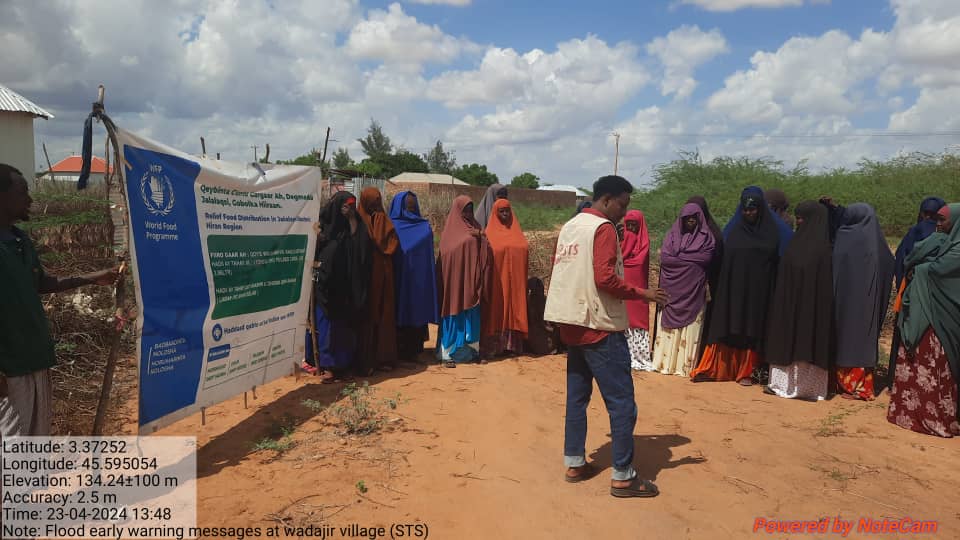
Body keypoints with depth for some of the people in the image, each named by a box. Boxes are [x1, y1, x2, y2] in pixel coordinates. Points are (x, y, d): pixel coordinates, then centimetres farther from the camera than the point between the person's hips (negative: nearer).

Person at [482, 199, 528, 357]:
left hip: (515, 281, 4)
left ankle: (513, 343, 14)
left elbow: (524, 252, 15)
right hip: (498, 280, -4)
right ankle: (494, 345, 2)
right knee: (497, 310, -2)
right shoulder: (491, 232, -1)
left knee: (513, 311, 7)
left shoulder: (517, 231, 12)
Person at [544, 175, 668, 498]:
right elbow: (605, 278, -22)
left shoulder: (570, 227, 13)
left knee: (577, 396, 14)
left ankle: (574, 463, 20)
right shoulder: (603, 228, -12)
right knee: (621, 402, -2)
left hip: (573, 325, 9)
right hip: (599, 327, -9)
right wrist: (642, 294, -12)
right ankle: (623, 477, 3)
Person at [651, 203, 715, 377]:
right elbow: (664, 258, -2)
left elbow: (706, 259, -7)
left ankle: (685, 365, 2)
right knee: (669, 327, 0)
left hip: (694, 290, -1)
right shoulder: (672, 235, 9)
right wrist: (691, 260, -3)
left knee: (690, 328, -2)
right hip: (672, 288, 1)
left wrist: (677, 258, -2)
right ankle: (665, 362, 4)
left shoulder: (706, 237, 7)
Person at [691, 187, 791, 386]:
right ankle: (712, 369, 4)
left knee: (751, 330, 5)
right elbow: (724, 261, 5)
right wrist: (722, 289, 0)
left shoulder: (772, 230, 0)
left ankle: (745, 372, 14)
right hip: (734, 288, 1)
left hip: (758, 290, -1)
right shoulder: (733, 230, 4)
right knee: (726, 328, 2)